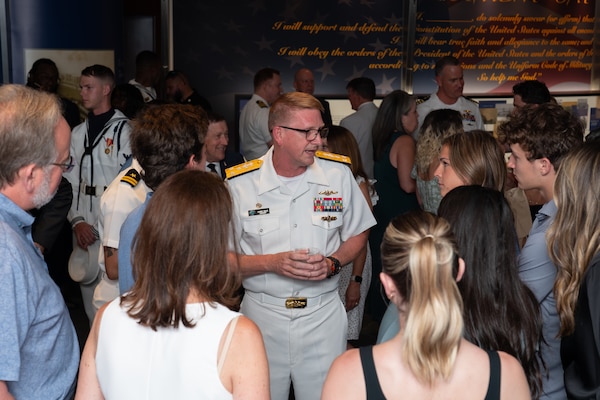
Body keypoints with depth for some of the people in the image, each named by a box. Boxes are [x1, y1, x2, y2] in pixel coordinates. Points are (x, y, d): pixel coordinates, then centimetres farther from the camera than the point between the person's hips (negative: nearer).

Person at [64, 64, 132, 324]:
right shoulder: (78, 133, 12)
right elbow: (71, 180, 11)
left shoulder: (123, 130, -7)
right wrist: (77, 221, 0)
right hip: (84, 225, 6)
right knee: (87, 278, 11)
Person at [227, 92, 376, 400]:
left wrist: (332, 263, -10)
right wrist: (273, 263, -19)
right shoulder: (239, 184, -8)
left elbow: (357, 235, 9)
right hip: (262, 314, -1)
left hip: (323, 313, 1)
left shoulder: (338, 173, -2)